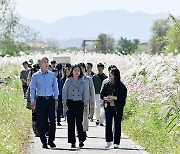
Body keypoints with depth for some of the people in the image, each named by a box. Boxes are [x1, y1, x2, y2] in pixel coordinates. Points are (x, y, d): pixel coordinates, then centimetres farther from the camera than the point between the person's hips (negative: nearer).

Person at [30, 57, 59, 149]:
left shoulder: (52, 75, 9)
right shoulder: (35, 76, 3)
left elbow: (55, 87, 15)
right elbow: (32, 89, 6)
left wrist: (56, 99, 9)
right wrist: (32, 101, 0)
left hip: (50, 99, 1)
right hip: (40, 100, -1)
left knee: (52, 121, -6)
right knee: (42, 122, 0)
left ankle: (51, 140, 7)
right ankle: (44, 142, 7)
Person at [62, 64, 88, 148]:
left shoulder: (82, 82, 7)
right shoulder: (68, 81, 0)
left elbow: (84, 94, 12)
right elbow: (64, 93, -1)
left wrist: (85, 105, 10)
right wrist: (65, 104, -8)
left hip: (79, 104, 1)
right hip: (70, 103, -1)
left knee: (79, 122, -8)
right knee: (71, 123, 0)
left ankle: (81, 140, 2)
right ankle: (72, 142, 6)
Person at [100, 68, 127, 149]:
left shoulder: (121, 86, -5)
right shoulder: (107, 85, 7)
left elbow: (123, 96, -10)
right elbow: (102, 94, 12)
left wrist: (114, 98, -18)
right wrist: (106, 98, -9)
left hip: (118, 108, -3)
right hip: (108, 107, 3)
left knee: (117, 125, 1)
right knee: (108, 124, -1)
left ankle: (116, 143, 7)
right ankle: (108, 141, 8)